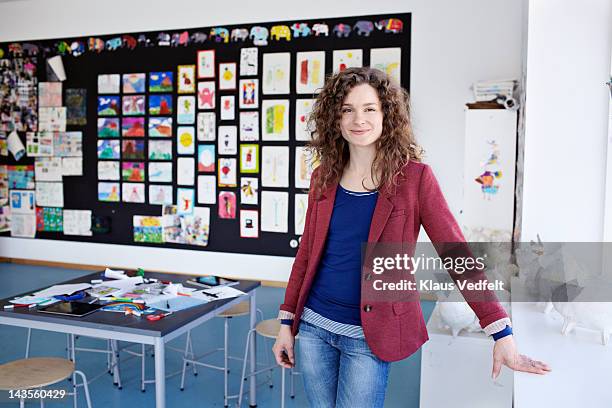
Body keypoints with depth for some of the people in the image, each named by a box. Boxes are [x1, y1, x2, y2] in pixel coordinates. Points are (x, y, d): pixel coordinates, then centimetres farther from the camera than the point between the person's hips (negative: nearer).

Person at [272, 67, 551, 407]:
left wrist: (503, 335, -16)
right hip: (314, 326, 4)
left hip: (368, 336, -4)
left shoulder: (414, 178, -10)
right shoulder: (324, 177, 2)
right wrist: (287, 323, 10)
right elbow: (307, 252, 8)